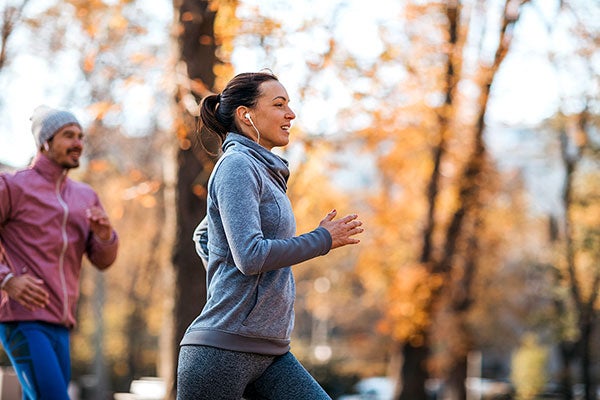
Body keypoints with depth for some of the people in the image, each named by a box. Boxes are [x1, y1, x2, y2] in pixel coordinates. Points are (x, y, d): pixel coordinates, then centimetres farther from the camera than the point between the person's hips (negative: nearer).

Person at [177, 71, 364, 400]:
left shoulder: (265, 172, 19)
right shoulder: (237, 166, -9)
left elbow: (203, 236, 33)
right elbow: (251, 255, -21)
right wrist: (322, 239, -10)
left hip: (270, 353, 9)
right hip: (224, 346, -9)